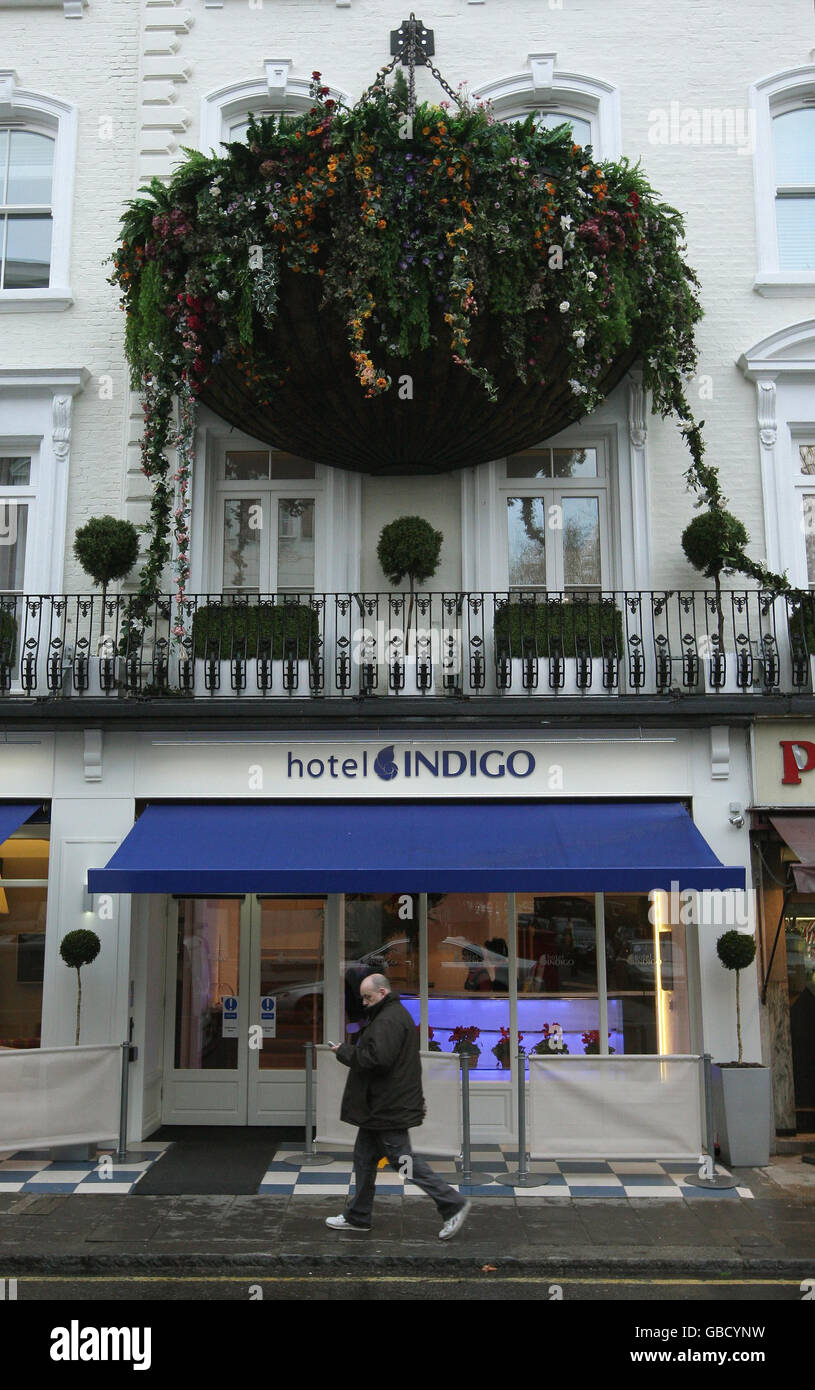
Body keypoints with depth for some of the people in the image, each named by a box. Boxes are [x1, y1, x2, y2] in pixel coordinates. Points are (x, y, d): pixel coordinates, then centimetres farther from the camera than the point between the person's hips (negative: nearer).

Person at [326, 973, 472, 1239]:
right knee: (364, 1157, 17)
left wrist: (345, 1052, -19)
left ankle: (453, 1204, 2)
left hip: (389, 1108, -11)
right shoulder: (394, 1014, 15)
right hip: (381, 1106, 11)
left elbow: (378, 1059, -30)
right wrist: (350, 1051, 10)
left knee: (402, 1159, -5)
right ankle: (357, 1217, 27)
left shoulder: (389, 1020, -20)